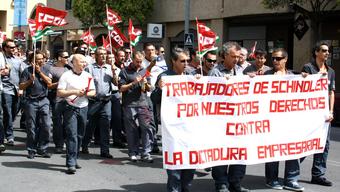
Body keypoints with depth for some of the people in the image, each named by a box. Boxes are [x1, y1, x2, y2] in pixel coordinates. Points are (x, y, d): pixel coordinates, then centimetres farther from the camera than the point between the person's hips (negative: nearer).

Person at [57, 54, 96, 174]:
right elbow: (59, 93, -7)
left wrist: (85, 93, -9)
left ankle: (74, 160, 21)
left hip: (83, 108, 5)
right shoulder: (66, 76, -3)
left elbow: (93, 92, 12)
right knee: (72, 135, -12)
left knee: (80, 135, 9)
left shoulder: (88, 76, 11)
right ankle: (71, 164, -14)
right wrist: (74, 92, -16)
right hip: (70, 108, -5)